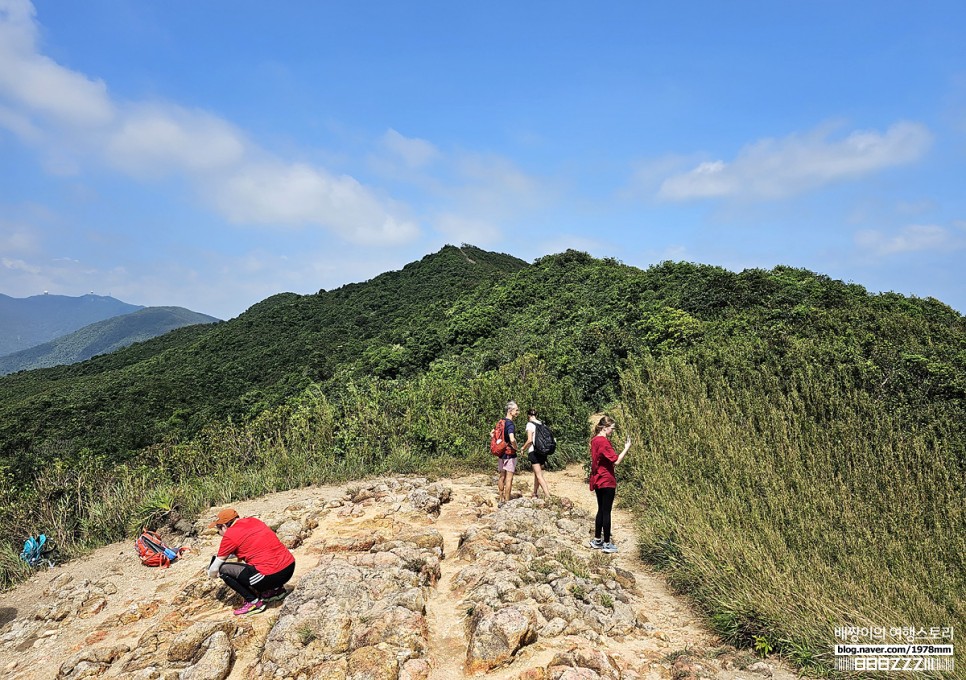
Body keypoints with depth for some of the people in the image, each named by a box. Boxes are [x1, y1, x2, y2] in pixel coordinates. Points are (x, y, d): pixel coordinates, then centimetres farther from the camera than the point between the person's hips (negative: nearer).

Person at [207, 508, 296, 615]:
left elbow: (214, 569, 7)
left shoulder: (230, 535, -3)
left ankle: (253, 602, 4)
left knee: (223, 569, 4)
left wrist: (212, 574, 30)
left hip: (271, 576, -8)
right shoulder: (254, 520, 15)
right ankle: (276, 590, 26)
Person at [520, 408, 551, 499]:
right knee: (536, 473, 19)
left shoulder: (530, 424, -8)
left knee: (539, 475, -7)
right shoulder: (542, 424, 11)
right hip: (543, 452, 7)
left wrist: (523, 448, 0)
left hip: (534, 452, -7)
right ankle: (534, 494, 29)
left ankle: (548, 496, -16)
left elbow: (530, 440, -15)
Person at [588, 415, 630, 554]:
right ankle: (606, 544, 9)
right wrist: (626, 448, -13)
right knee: (606, 512, 1)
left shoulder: (594, 440, 8)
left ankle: (597, 541, 22)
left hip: (598, 481, 9)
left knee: (601, 510, 16)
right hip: (607, 481, -9)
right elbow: (616, 461, -21)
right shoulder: (604, 442, -20)